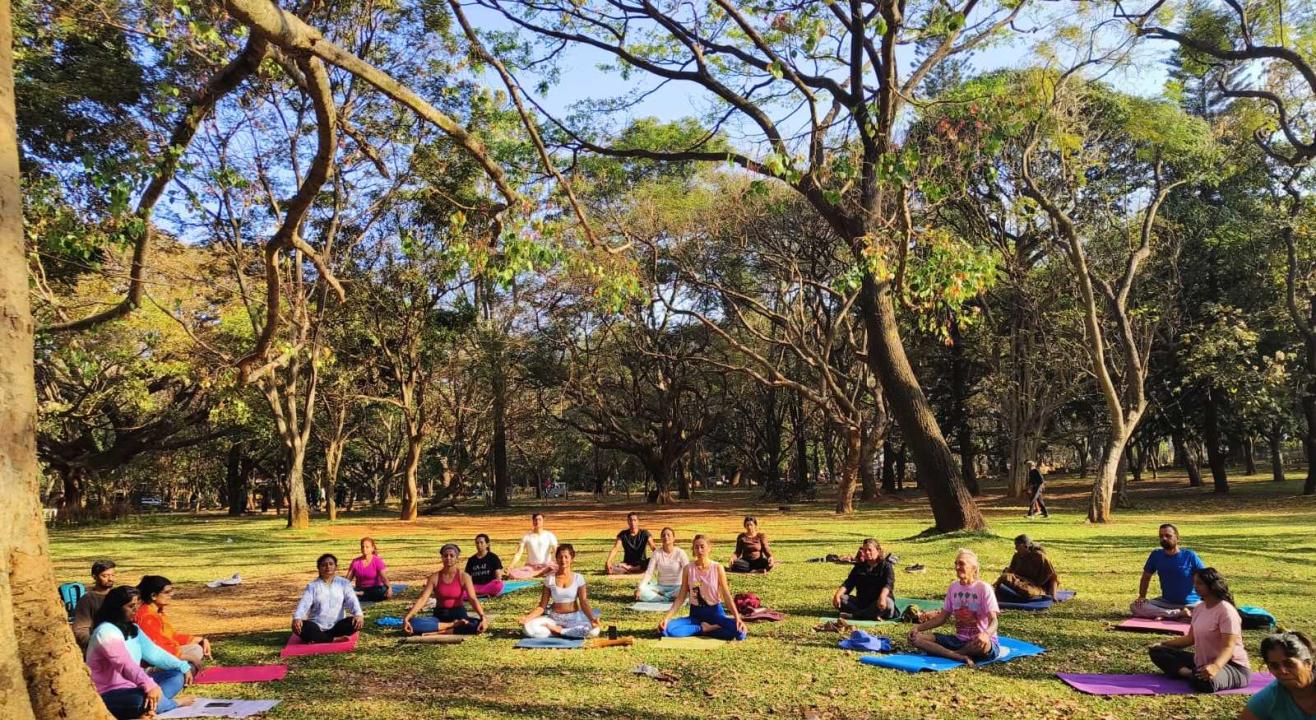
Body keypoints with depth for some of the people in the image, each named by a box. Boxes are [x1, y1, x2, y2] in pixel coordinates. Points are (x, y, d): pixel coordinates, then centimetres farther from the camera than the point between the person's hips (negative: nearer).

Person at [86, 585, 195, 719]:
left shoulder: (132, 628, 10)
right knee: (143, 700, -37)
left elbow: (153, 652, 13)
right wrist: (149, 685, -48)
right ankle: (174, 703, -6)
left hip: (132, 686, 10)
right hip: (109, 695, -10)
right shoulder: (106, 632, -20)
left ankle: (151, 705, -23)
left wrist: (183, 666, 4)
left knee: (177, 675, 5)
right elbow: (124, 663, -35)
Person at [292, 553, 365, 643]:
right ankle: (334, 639, -29)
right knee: (298, 626, -30)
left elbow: (352, 600, -6)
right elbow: (304, 604, -7)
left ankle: (319, 639, -26)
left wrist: (359, 614, -29)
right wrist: (297, 618, -30)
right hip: (317, 628, 0)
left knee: (355, 622, -30)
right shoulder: (312, 586, 8)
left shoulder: (343, 583, 8)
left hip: (337, 626, 0)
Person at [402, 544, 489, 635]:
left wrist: (483, 617, -35)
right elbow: (422, 599, -9)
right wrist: (406, 618, -22)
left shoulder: (463, 577, -7)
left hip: (459, 615, -2)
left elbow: (473, 599, -18)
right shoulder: (434, 577, -2)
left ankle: (445, 631, -23)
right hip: (440, 615, 2)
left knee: (479, 625, -34)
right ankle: (452, 625, -20)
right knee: (414, 625, -28)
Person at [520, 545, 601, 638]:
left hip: (573, 618, -1)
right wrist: (528, 617, -18)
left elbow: (584, 603, -8)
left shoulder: (578, 578, -2)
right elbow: (542, 606, 0)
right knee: (529, 628, -28)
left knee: (594, 631, -32)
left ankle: (557, 630, -12)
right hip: (554, 617, 1)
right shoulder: (550, 579, 0)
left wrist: (592, 619, -28)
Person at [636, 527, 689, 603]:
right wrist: (639, 588, -24)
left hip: (676, 587, -1)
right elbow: (648, 573, -8)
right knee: (642, 591, -26)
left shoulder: (680, 553, -6)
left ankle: (658, 597, -19)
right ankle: (671, 599, -22)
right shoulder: (656, 553, -1)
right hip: (661, 587, 2)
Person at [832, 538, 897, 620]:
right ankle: (872, 616, -33)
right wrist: (837, 594, -18)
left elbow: (889, 583, -19)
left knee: (887, 603, -37)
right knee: (840, 599, -19)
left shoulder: (886, 566, -1)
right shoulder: (859, 566, 13)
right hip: (861, 602, 4)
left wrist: (882, 597, -41)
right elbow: (848, 583, 3)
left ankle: (853, 615, -37)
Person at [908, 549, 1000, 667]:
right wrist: (918, 627, -2)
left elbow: (993, 620, -16)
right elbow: (942, 617, 11)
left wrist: (986, 634, -40)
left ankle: (940, 653, -20)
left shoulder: (984, 588, -9)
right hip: (959, 640, 5)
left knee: (983, 645, -44)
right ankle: (960, 657, -29)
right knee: (916, 637, -13)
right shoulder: (953, 587, 7)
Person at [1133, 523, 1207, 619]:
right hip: (1166, 602, 2)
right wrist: (1142, 596, 0)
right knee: (1135, 607, -23)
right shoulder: (1156, 555, 1)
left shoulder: (1189, 556, -7)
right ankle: (1179, 613, -24)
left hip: (1191, 604, -2)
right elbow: (1146, 577, 13)